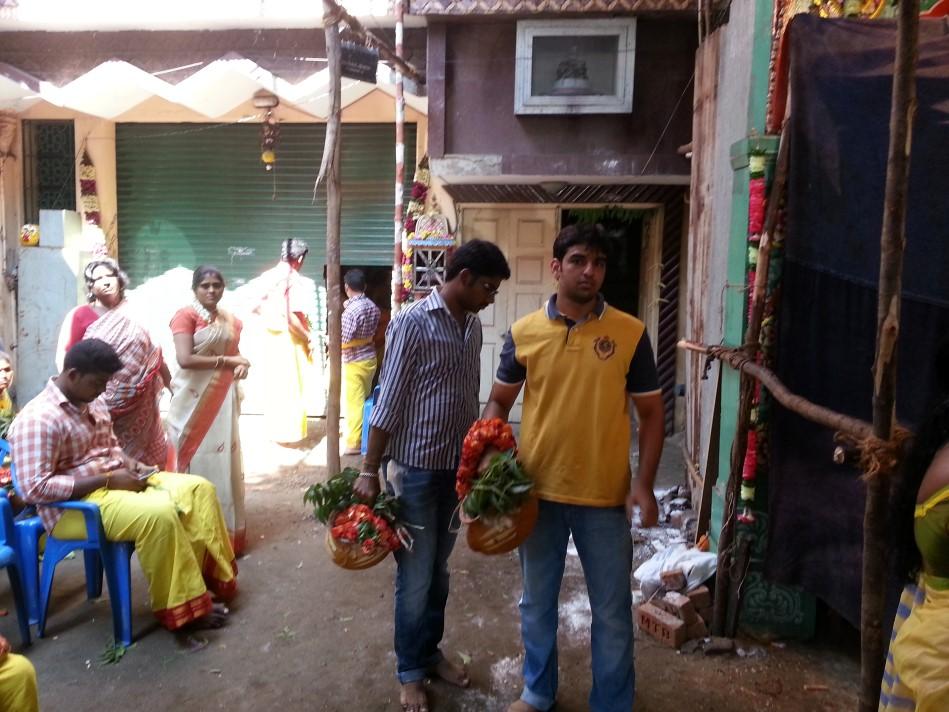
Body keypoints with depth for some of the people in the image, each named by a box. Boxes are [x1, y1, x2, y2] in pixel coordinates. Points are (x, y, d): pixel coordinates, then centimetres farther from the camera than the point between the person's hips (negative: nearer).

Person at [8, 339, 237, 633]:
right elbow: (34, 488, -24)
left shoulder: (92, 402, 7)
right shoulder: (38, 419, -20)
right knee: (160, 513, -32)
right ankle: (181, 608, -17)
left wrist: (134, 466, 0)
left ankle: (215, 575, 2)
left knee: (199, 488, -5)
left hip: (118, 482, 9)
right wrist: (107, 480, -23)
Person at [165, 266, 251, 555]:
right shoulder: (185, 315, -7)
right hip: (195, 398, -6)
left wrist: (242, 365, 1)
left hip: (223, 398, 6)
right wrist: (226, 361, -14)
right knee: (198, 459, -2)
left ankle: (228, 532, 19)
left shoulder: (231, 320, 12)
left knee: (224, 460, 9)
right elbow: (185, 359, -18)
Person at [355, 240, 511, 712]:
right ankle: (410, 671, 25)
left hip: (458, 467, 6)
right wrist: (370, 470, -13)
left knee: (439, 570, 19)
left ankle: (430, 652, 37)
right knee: (415, 576, 7)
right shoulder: (412, 323, -15)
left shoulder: (473, 325, 6)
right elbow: (388, 402, -15)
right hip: (415, 468, -6)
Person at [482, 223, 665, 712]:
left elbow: (651, 413, 0)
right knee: (536, 602, 19)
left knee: (612, 610, 13)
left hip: (605, 496, -1)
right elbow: (499, 402, 7)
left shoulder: (630, 333, -6)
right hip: (536, 492, 2)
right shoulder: (523, 333, -3)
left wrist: (644, 483, -9)